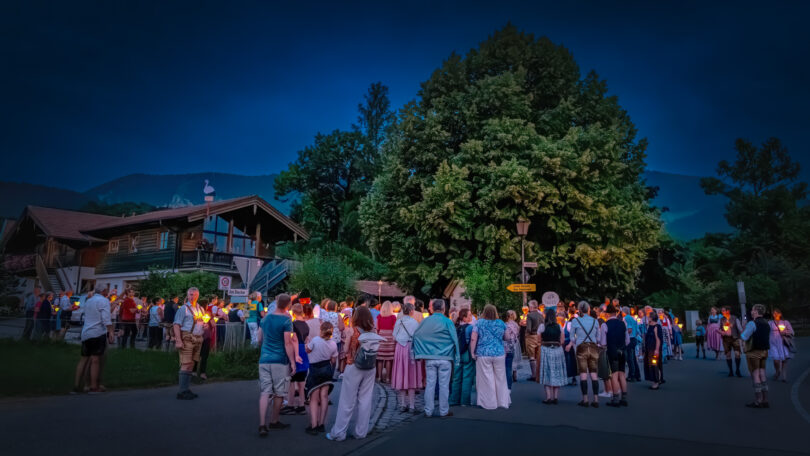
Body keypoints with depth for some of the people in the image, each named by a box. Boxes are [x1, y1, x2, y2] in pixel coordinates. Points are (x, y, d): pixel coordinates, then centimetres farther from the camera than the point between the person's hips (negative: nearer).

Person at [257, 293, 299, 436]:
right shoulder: (286, 320, -10)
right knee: (278, 393, 10)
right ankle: (274, 422, 21)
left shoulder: (265, 318, 8)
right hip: (280, 360, -5)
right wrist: (293, 362, -8)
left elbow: (259, 340, 16)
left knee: (265, 392, 2)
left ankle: (262, 425, -7)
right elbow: (288, 343, -13)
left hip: (264, 359, 5)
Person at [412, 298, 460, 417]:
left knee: (430, 384, 7)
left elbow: (416, 336, 6)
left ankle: (428, 411, 11)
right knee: (444, 385, 4)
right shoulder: (447, 322, -6)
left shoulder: (425, 321, 3)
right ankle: (444, 411, 11)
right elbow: (454, 340, -7)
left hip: (430, 358, 3)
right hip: (445, 358, -3)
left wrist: (417, 353, 14)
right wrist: (456, 358, 0)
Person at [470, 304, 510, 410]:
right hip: (499, 354, 2)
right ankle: (503, 401, 21)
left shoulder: (479, 323, -4)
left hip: (483, 355, -2)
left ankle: (489, 403, 11)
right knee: (500, 379, 13)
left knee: (486, 379, 5)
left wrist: (472, 352, -3)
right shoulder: (501, 323, 3)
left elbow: (473, 339, -9)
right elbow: (506, 338, 13)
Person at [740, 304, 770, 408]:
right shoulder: (766, 323, 12)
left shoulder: (752, 323, -14)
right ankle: (765, 400, 11)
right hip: (764, 352, 8)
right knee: (762, 374, 10)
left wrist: (744, 328, -2)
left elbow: (744, 337, -17)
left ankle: (758, 401, -2)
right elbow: (768, 339, 18)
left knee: (755, 375, -3)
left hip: (754, 352, -8)